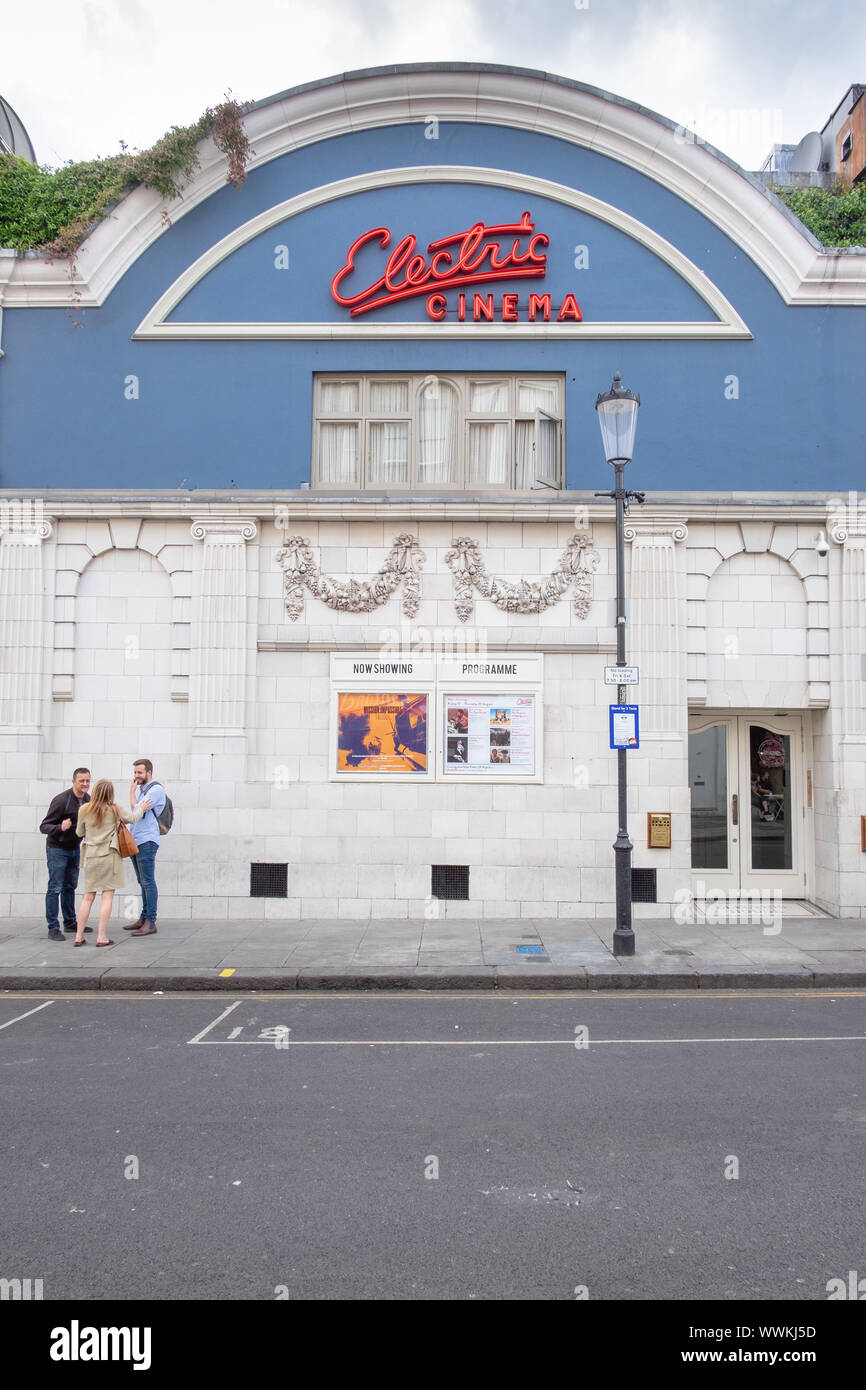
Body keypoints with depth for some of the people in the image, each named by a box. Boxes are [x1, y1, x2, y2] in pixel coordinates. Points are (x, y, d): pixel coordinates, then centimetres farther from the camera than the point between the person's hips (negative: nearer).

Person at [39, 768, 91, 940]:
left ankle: (70, 923, 25)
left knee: (70, 887, 15)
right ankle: (53, 928, 0)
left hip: (75, 848, 7)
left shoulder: (88, 799, -1)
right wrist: (60, 828, -39)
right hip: (57, 849, -7)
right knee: (55, 888, -4)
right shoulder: (61, 800, -23)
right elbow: (44, 826, -21)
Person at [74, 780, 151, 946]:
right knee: (107, 895, 0)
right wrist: (141, 808, 26)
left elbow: (79, 833, 12)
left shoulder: (84, 810, 0)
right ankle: (101, 937, -2)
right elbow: (132, 817, 8)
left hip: (91, 856, 3)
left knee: (88, 896, 10)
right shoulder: (114, 810, -7)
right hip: (109, 856, -3)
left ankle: (79, 937, 10)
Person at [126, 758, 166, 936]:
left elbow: (137, 810, -16)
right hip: (135, 841, 9)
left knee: (148, 882, -9)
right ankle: (143, 919, 18)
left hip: (146, 841, -9)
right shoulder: (140, 789, 20)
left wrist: (132, 791, -5)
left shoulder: (156, 790, -9)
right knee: (143, 882, 13)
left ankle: (150, 922, -8)